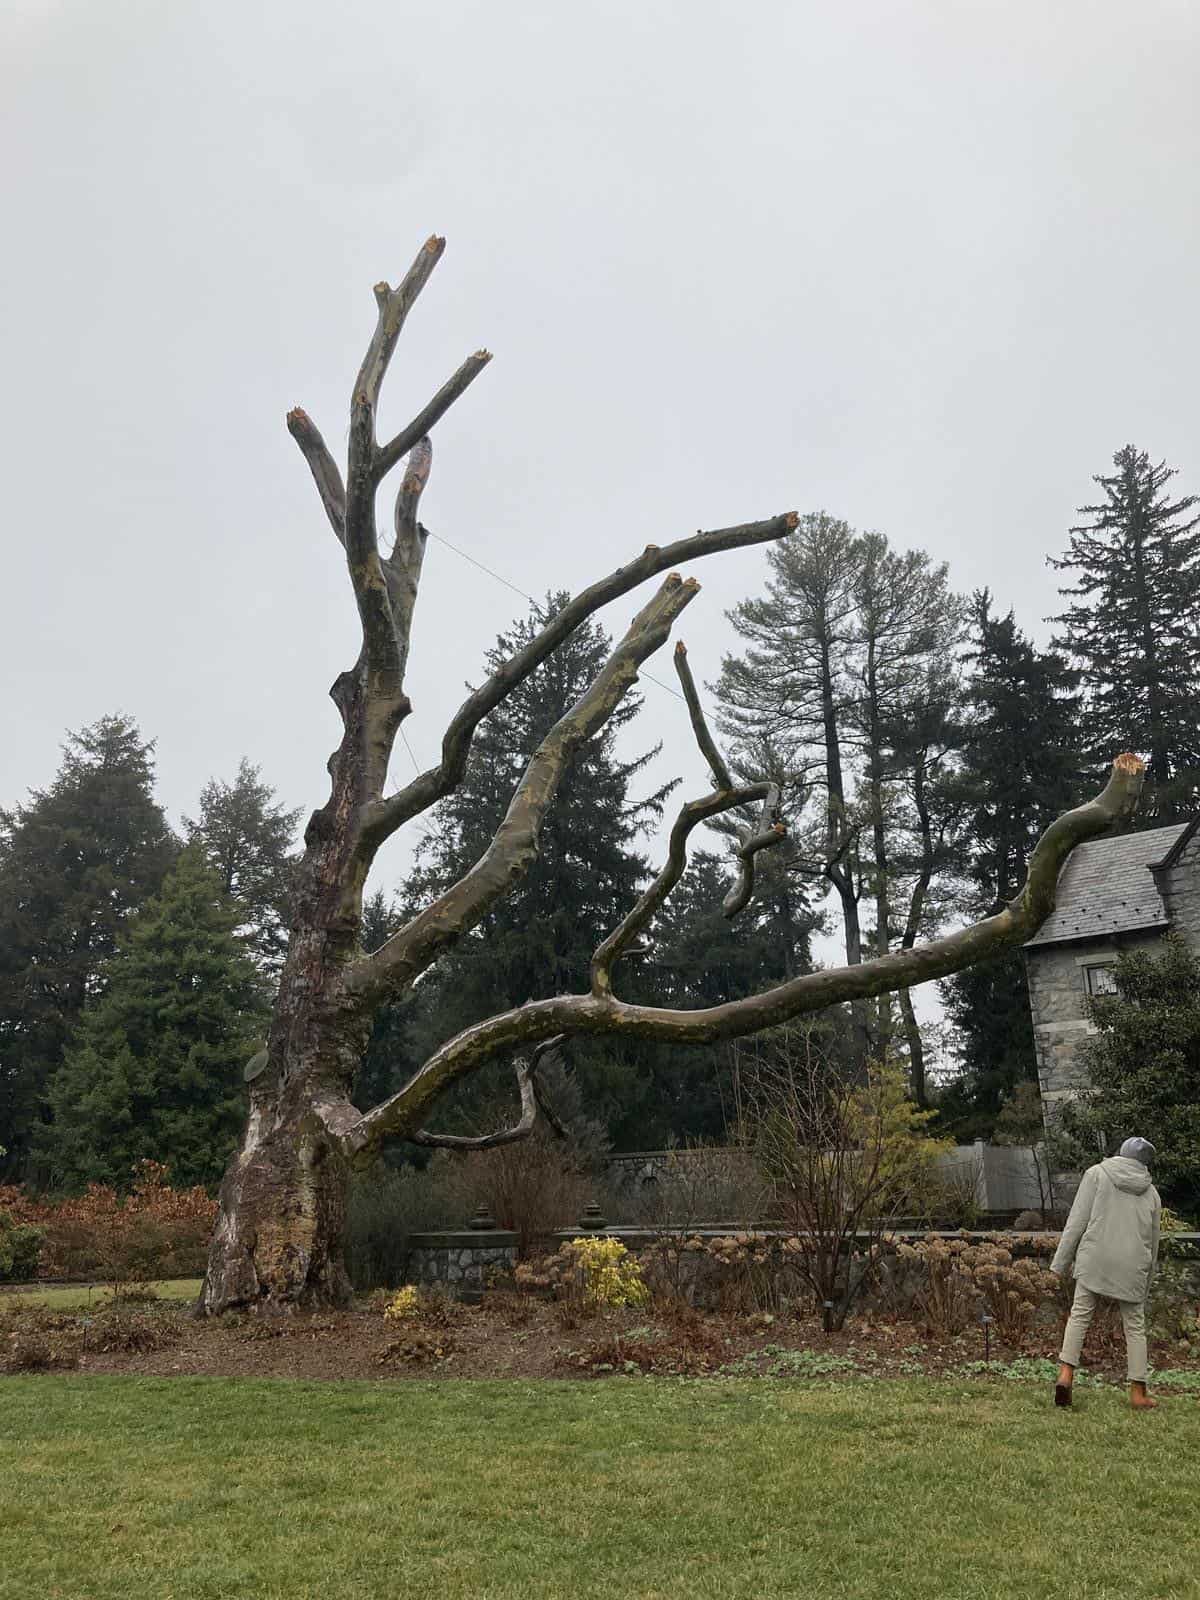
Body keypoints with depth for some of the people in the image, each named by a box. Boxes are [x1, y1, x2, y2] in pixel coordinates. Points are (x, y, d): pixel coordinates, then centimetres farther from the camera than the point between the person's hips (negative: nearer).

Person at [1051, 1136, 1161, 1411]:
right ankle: (1138, 1393, 11)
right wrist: (1146, 1285, 25)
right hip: (1133, 1265, 2)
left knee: (1080, 1314, 2)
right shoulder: (1151, 1192, 14)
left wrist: (1061, 1261, 2)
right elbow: (1153, 1242, 17)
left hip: (1095, 1257, -2)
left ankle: (1066, 1373, -12)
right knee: (1135, 1326, 10)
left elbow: (1077, 1220, -2)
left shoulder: (1097, 1174, 5)